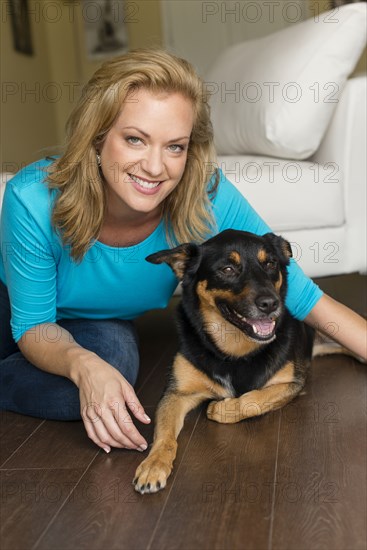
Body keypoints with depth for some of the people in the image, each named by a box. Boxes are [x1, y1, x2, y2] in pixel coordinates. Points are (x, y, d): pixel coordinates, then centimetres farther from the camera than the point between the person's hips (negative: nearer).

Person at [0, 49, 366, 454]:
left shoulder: (208, 199, -31)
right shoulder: (34, 200, -35)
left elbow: (305, 299, -24)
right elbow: (33, 326, -24)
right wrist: (83, 365, -45)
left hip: (104, 326, 1)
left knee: (112, 354, -30)